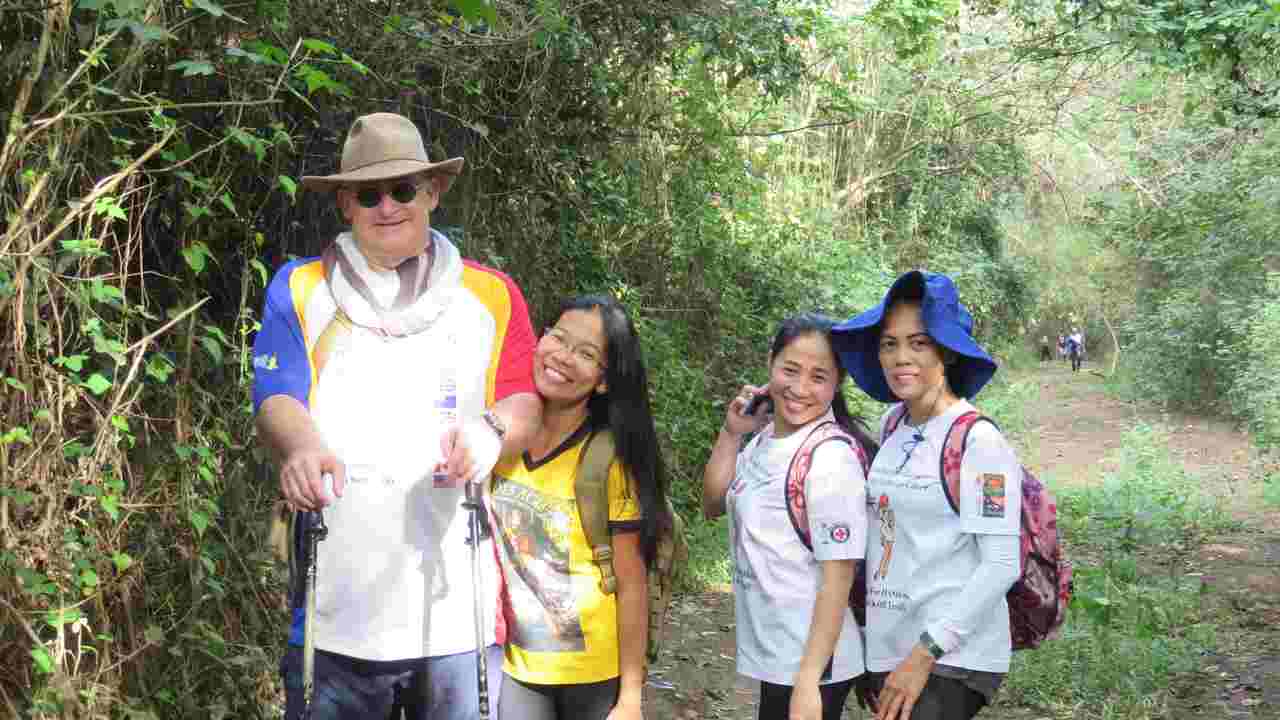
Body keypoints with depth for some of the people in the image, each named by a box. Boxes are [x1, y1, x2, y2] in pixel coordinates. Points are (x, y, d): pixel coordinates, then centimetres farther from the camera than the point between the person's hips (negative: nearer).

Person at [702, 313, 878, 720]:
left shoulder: (832, 458, -20)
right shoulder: (763, 439, 2)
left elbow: (837, 576, -20)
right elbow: (713, 505, 11)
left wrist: (808, 682, -21)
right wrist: (730, 433, -3)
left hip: (810, 666, -7)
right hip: (772, 656, 7)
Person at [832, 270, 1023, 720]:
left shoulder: (978, 441, -14)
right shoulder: (891, 425, 5)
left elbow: (1001, 565, -16)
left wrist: (925, 655, -19)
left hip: (953, 660, -6)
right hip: (887, 648, 6)